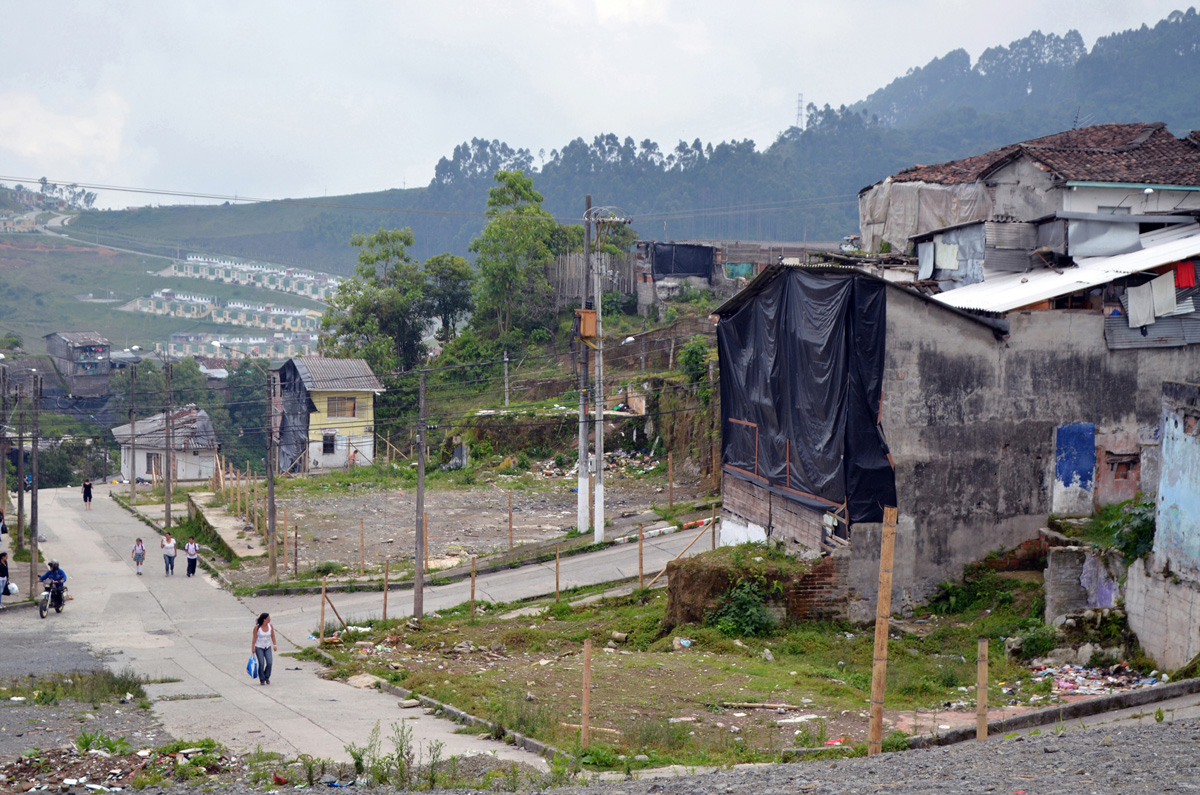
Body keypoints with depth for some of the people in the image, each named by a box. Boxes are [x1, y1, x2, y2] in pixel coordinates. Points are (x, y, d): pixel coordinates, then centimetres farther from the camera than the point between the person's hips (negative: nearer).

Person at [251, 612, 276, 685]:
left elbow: (272, 636, 6)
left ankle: (267, 677, 14)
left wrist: (274, 645, -2)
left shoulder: (270, 626, -3)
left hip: (268, 647, 3)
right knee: (261, 663, -10)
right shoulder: (257, 627, -14)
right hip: (259, 647, -3)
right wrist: (252, 648, -10)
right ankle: (262, 680, 7)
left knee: (269, 662, -10)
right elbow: (254, 638, -10)